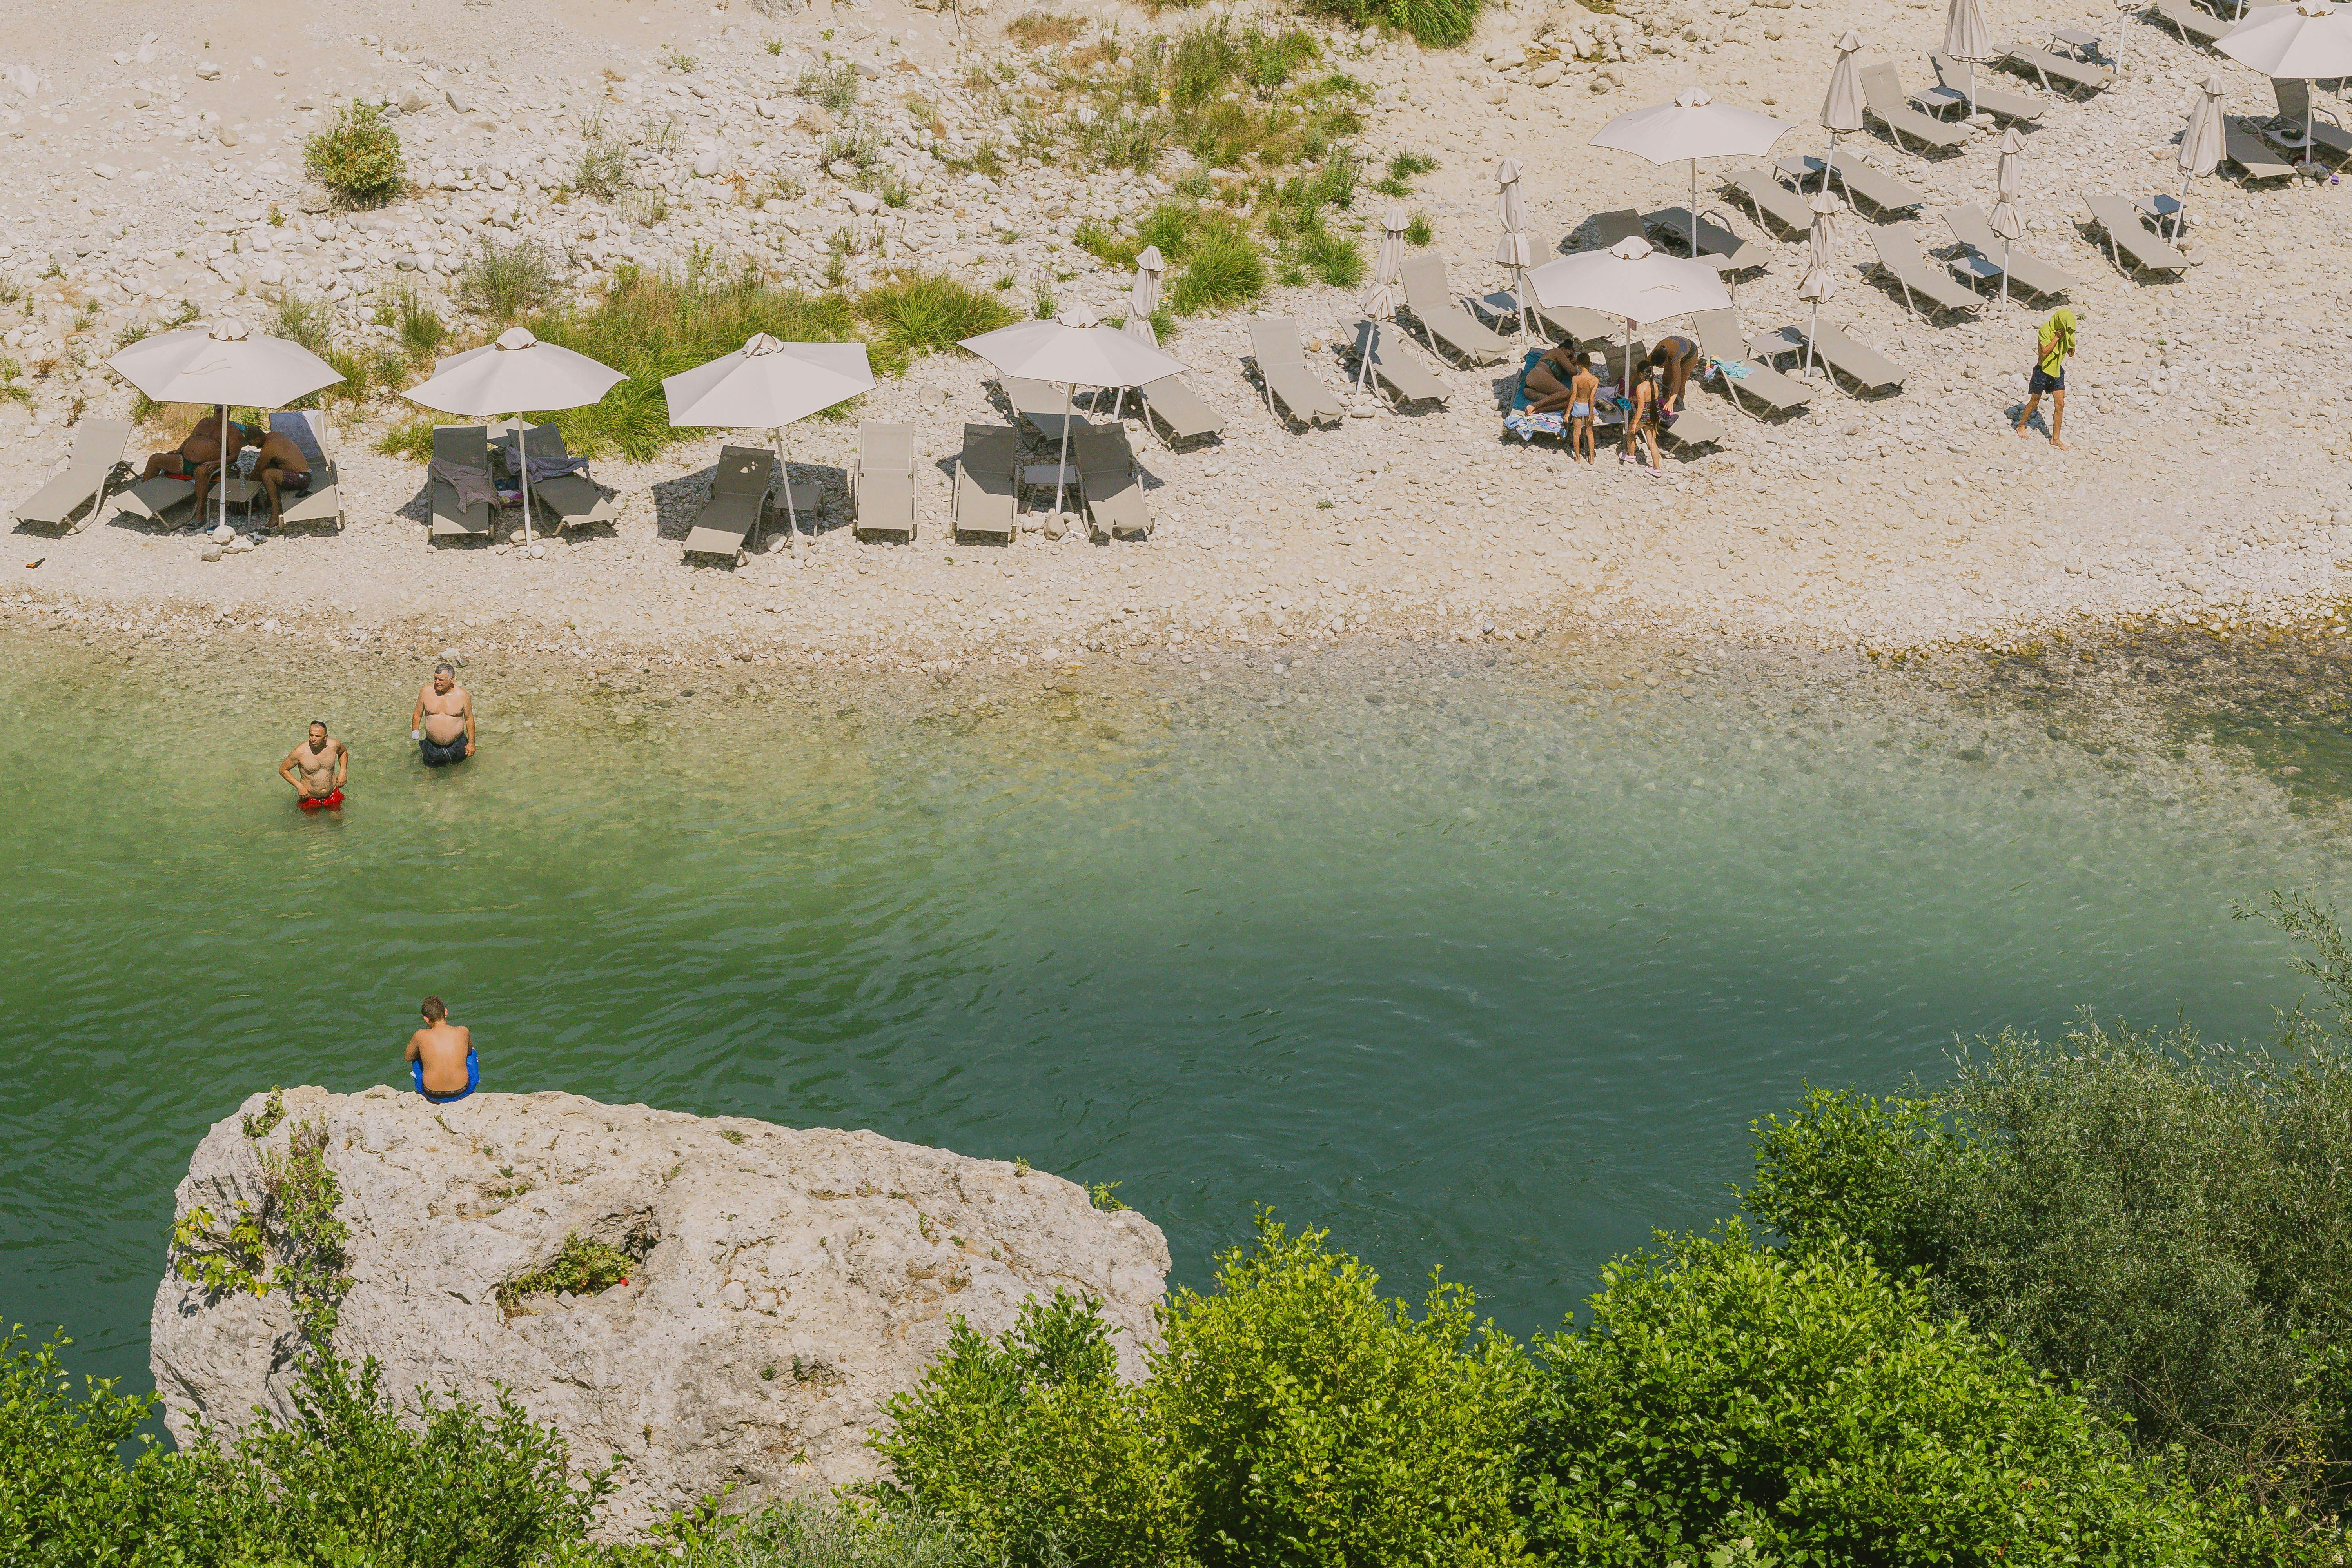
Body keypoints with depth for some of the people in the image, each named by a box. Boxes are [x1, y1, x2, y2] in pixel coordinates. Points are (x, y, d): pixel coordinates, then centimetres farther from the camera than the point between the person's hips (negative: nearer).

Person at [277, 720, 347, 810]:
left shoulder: (334, 745, -14)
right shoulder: (300, 751, -24)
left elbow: (343, 752, 13)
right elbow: (283, 770, -10)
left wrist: (343, 771, -2)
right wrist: (299, 786, -19)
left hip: (332, 795, 3)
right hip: (310, 799, -2)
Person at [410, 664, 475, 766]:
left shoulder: (462, 695, -11)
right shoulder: (426, 692, -9)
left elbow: (469, 719, -2)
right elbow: (418, 715, 5)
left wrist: (471, 743, 0)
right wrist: (415, 733, -2)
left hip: (456, 744, -1)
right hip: (432, 745, 1)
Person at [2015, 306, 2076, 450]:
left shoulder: (2066, 330, -1)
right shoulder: (2046, 329, -20)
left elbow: (2071, 353, 4)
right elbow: (2044, 352, -25)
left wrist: (2069, 340, -13)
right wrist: (2057, 338, -27)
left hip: (2057, 371, 5)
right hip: (2043, 370, -5)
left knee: (2060, 405, 1)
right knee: (2035, 402, 10)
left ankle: (2056, 438, 9)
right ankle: (2021, 426, 35)